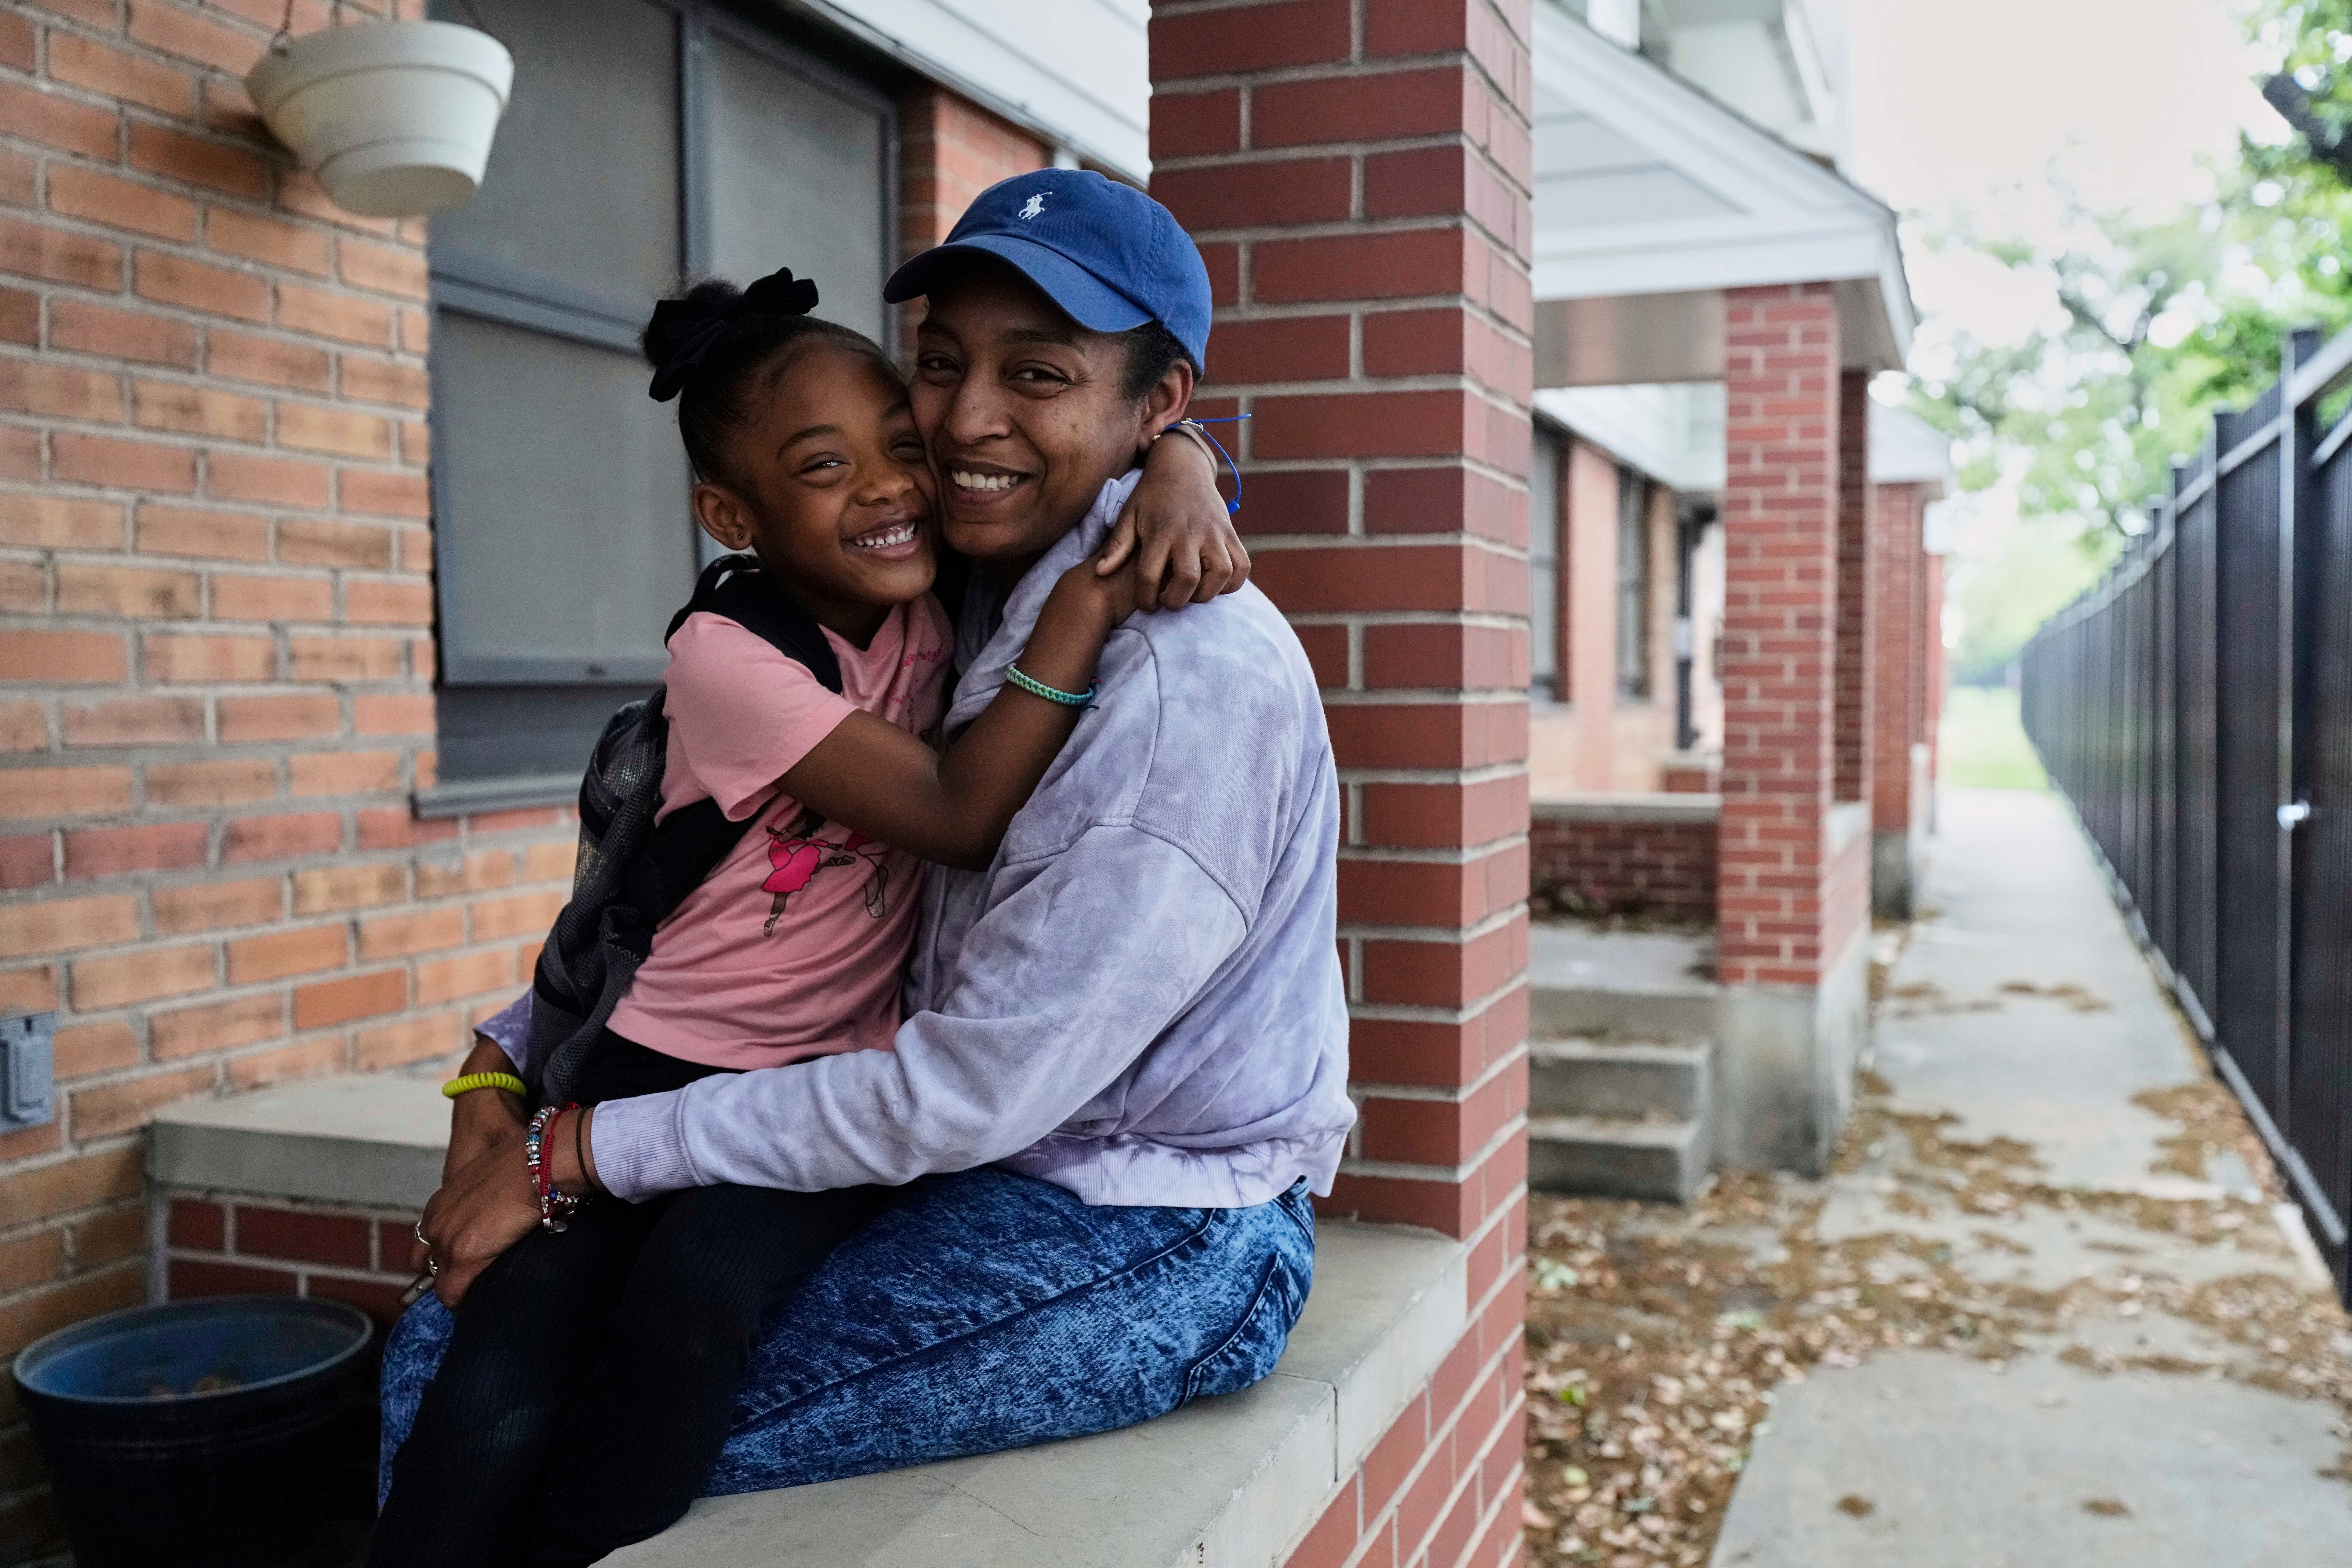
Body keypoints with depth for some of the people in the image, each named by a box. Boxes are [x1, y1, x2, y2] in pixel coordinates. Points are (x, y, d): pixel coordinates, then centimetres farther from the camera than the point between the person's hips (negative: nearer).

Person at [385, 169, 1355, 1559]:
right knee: (444, 1357, 4)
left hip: (1140, 1255, -8)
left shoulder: (1192, 676, -22)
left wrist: (578, 1151, -16)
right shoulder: (969, 621, 6)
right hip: (963, 1187, 8)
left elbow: (974, 1087, -23)